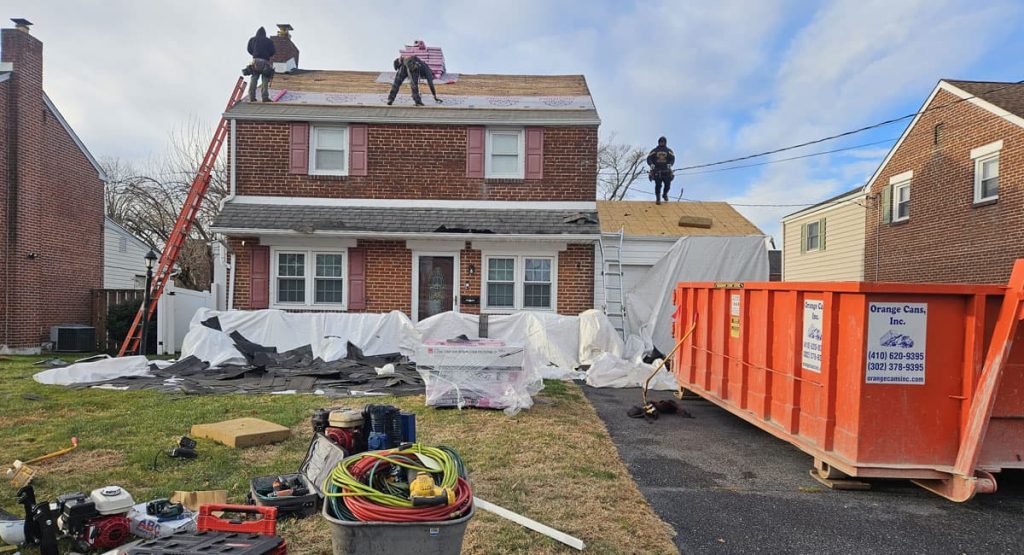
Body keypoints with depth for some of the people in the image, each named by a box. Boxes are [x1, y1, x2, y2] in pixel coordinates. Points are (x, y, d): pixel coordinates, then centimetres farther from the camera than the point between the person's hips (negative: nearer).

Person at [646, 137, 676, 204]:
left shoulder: (669, 151, 11)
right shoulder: (654, 151, 10)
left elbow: (672, 158, 0)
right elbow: (649, 158, 0)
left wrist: (670, 164, -22)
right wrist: (651, 164, -21)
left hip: (666, 170, 1)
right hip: (657, 171, -1)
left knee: (667, 184, -4)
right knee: (658, 185, -9)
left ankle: (665, 194, 25)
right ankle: (658, 199, -2)